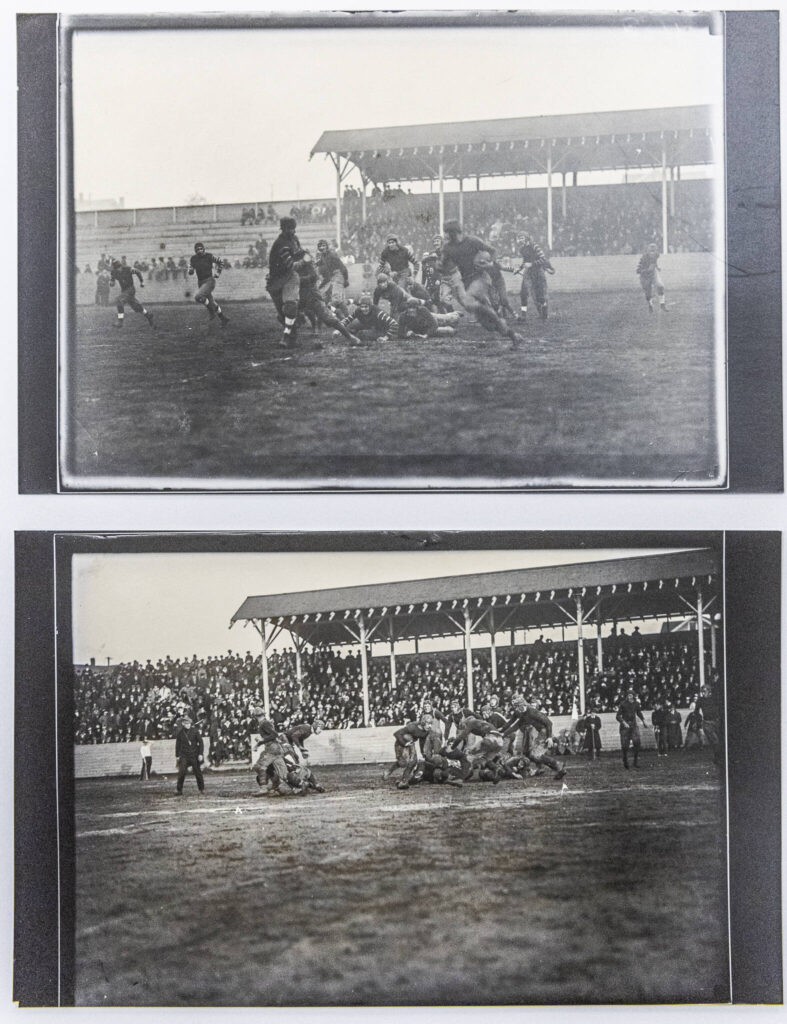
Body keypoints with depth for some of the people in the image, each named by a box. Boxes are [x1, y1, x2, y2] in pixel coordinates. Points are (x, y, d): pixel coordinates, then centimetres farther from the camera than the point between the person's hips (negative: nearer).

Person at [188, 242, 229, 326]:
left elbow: (221, 262, 4)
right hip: (201, 283, 6)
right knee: (211, 303, 12)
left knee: (198, 297, -26)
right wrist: (190, 270, -12)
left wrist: (217, 273, -4)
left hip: (210, 281, -6)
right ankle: (223, 319, 28)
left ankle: (210, 309, -2)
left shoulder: (209, 256, -9)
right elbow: (191, 273, 11)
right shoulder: (194, 258, 2)